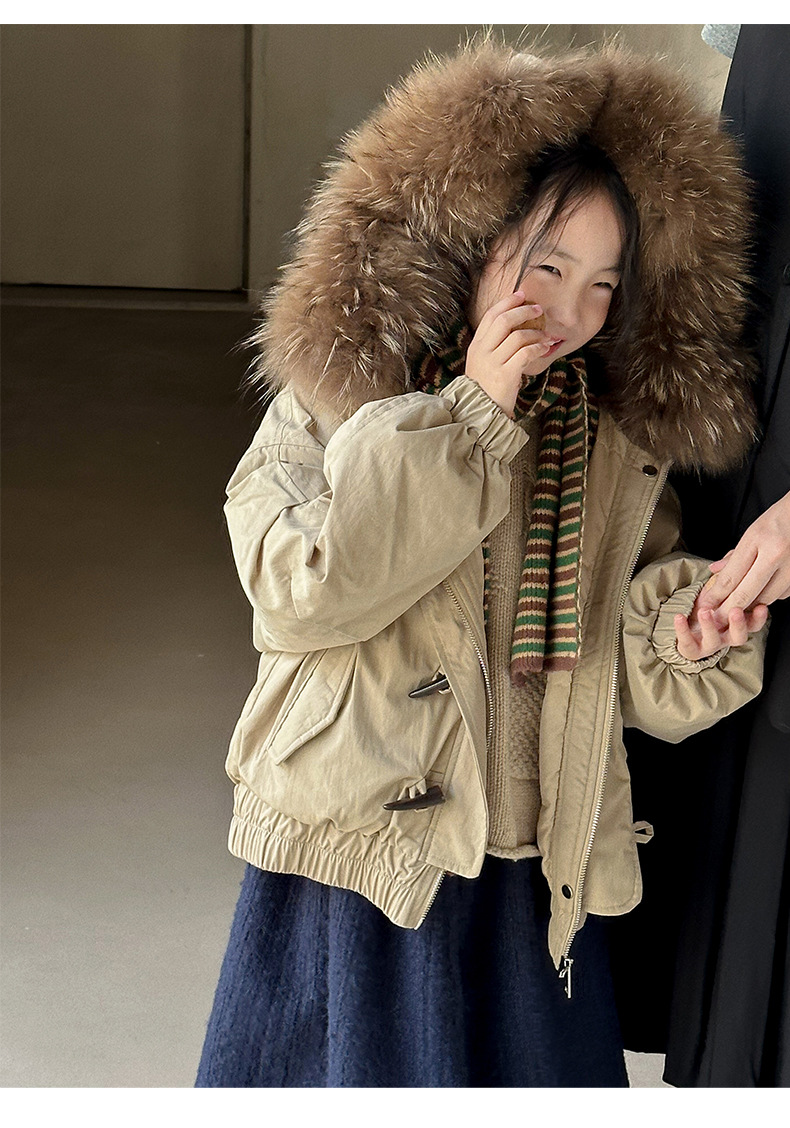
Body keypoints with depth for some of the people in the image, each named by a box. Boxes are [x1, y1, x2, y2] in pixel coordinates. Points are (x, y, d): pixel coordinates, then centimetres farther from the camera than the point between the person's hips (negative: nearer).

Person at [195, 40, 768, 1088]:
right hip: (360, 863, -3)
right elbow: (304, 593, -20)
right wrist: (472, 415, -20)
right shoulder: (332, 405, -6)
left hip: (535, 879, 3)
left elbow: (627, 674, 11)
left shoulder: (624, 444, 4)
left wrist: (684, 638, -13)